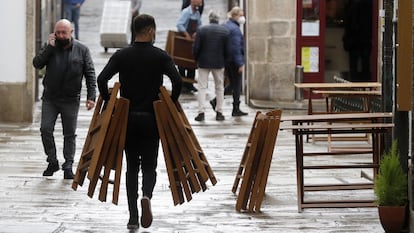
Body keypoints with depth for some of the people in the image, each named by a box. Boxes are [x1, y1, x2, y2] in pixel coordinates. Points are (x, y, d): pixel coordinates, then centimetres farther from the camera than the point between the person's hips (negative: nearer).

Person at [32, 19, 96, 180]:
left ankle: (68, 166, 13)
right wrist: (49, 47, -16)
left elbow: (90, 74, -1)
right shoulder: (50, 48, 2)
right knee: (45, 129, -7)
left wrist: (91, 96, -9)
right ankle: (52, 162, 8)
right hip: (50, 98, 1)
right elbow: (37, 64, -9)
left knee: (70, 134, 4)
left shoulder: (82, 50, -1)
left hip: (71, 100, -1)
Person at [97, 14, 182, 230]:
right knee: (149, 165, 8)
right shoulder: (161, 56, -3)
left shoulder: (121, 56, 1)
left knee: (131, 167, 10)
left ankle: (133, 217, 4)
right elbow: (177, 81, -16)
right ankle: (146, 196, -23)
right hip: (152, 119, -1)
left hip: (127, 119, 1)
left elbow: (102, 79, -10)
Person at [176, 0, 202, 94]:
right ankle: (182, 85, 5)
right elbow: (179, 25, -25)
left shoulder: (197, 13, 7)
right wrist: (187, 35, -27)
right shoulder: (186, 12, -15)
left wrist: (196, 33, -5)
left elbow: (199, 25, 14)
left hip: (192, 40, 7)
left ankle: (189, 84, 19)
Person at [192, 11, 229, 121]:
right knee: (219, 88, 12)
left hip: (203, 62, -1)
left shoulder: (201, 30, -6)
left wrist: (197, 59, 11)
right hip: (219, 63, 1)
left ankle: (201, 112, -4)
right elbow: (227, 49, -3)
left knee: (202, 87, 4)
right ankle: (219, 112, 13)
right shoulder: (225, 31, -4)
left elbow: (196, 48, -6)